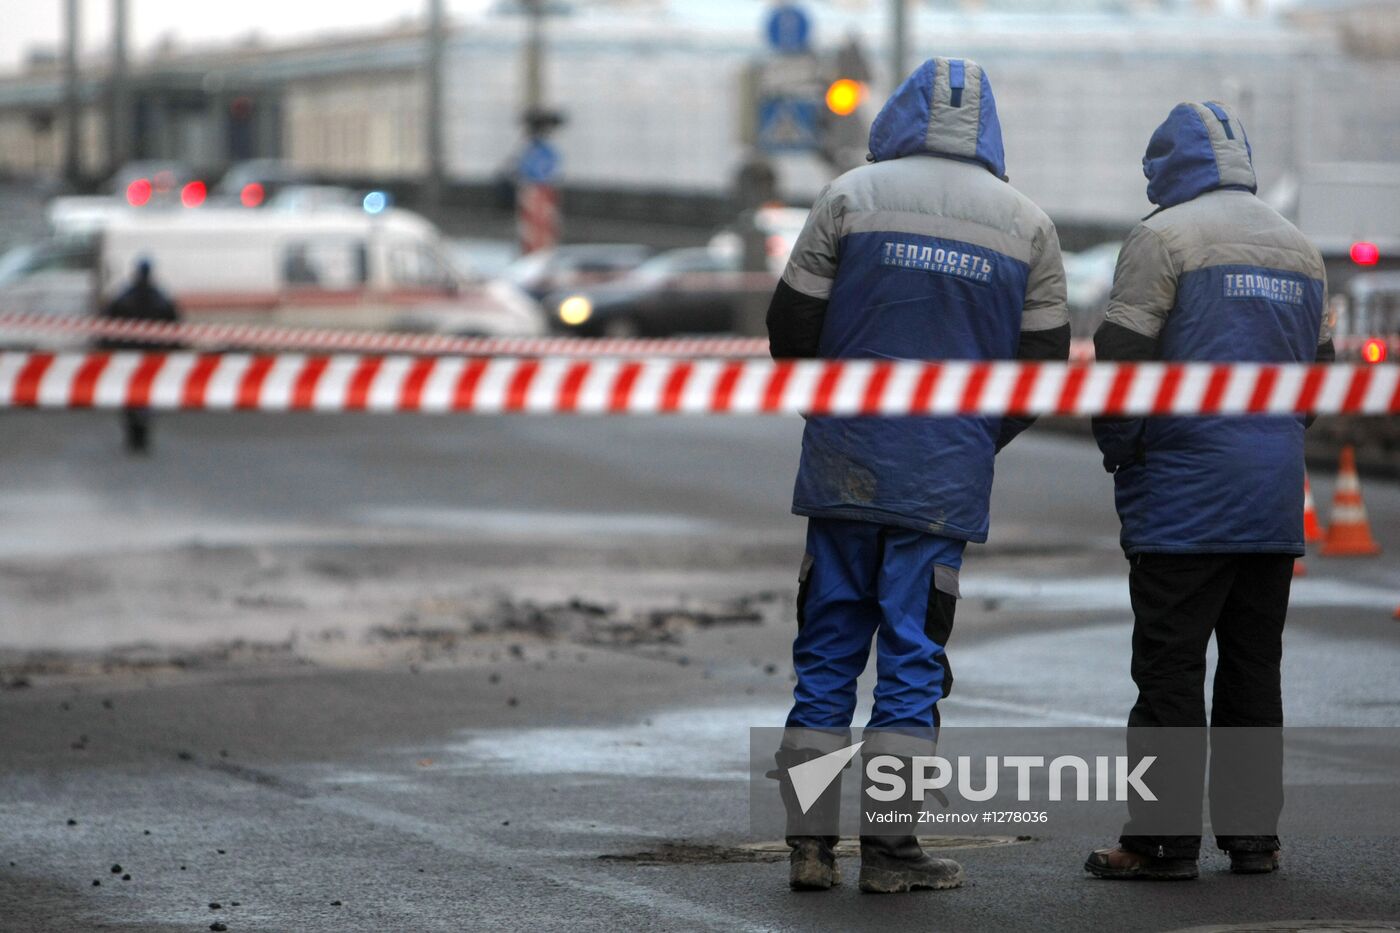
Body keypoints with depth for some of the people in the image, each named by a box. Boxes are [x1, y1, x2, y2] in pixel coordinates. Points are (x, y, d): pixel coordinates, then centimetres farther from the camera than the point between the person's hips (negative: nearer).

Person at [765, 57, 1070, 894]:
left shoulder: (852, 196, -1)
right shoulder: (1027, 224, 4)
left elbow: (791, 330, 0)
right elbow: (1044, 362, 6)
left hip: (846, 470, 0)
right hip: (947, 481, 0)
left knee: (828, 655, 7)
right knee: (913, 659, 4)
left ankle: (811, 843, 5)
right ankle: (889, 851, 3)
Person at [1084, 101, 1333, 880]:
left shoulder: (1166, 236, -7)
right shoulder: (1300, 248, 15)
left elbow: (1121, 356, -10)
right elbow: (1316, 367, 20)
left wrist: (1118, 450, 3)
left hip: (1185, 494, -6)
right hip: (1277, 499, 6)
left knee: (1171, 670, -4)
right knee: (1254, 667, 11)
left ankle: (1163, 839, -5)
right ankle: (1254, 835, 11)